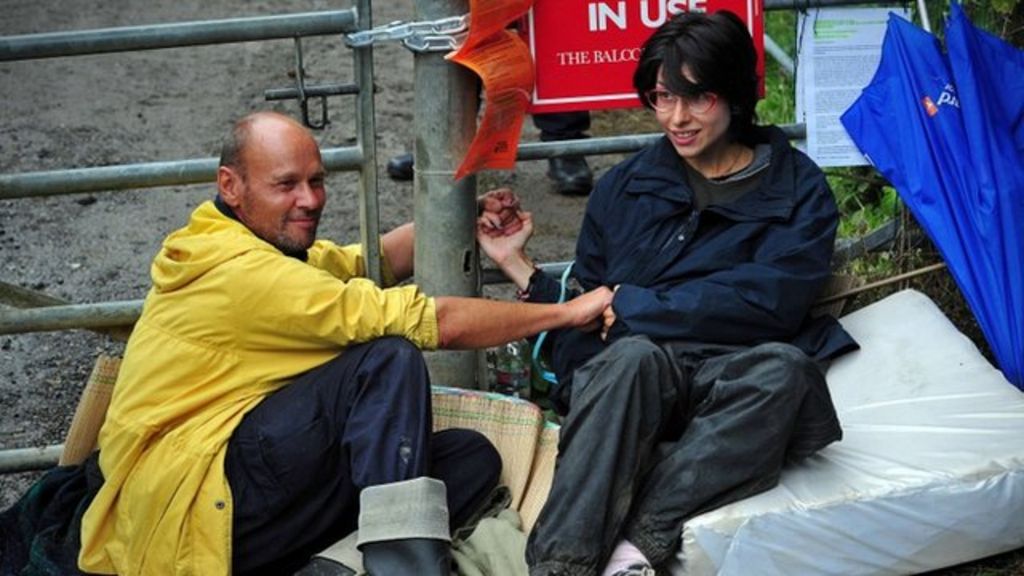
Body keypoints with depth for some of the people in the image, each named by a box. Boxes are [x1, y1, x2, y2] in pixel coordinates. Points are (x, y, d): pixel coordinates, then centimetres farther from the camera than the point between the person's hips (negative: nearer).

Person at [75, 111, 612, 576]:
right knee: (391, 357, -19)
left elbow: (370, 262, 24)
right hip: (186, 513, -10)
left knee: (474, 457, -1)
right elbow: (433, 321, -18)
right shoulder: (241, 272, -17)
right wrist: (570, 312, -10)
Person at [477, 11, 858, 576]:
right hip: (632, 381, 1)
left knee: (784, 365, -36)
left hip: (734, 390, -1)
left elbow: (768, 302, -7)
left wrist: (633, 306, -6)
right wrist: (519, 266, 6)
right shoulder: (625, 186, 16)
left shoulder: (797, 186, 10)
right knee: (633, 355, -36)